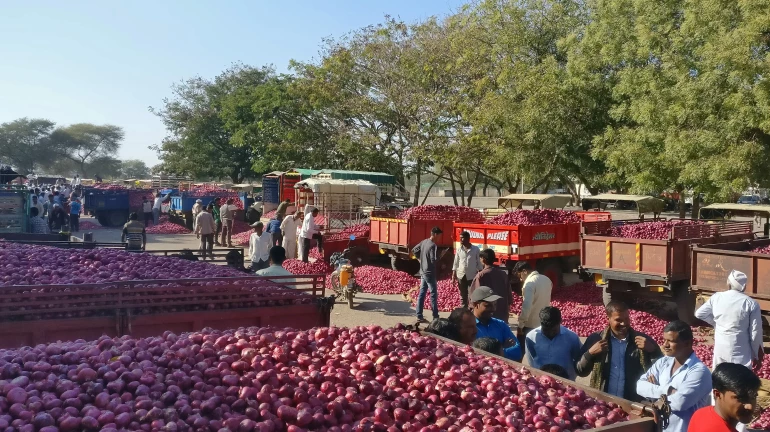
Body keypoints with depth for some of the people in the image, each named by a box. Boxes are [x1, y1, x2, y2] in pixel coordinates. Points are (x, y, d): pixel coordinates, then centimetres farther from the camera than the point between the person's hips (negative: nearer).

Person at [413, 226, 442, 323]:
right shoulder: (433, 246, -20)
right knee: (433, 295, 1)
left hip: (422, 272, 8)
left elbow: (414, 251, 15)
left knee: (422, 294, 10)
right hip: (430, 274, -8)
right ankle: (435, 317, 6)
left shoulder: (424, 242, 6)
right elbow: (434, 260, -24)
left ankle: (419, 316, 13)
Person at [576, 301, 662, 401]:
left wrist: (652, 350, -13)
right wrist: (590, 353, -12)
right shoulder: (596, 339, 0)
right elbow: (580, 371, 3)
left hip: (633, 404, 0)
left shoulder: (643, 340, 0)